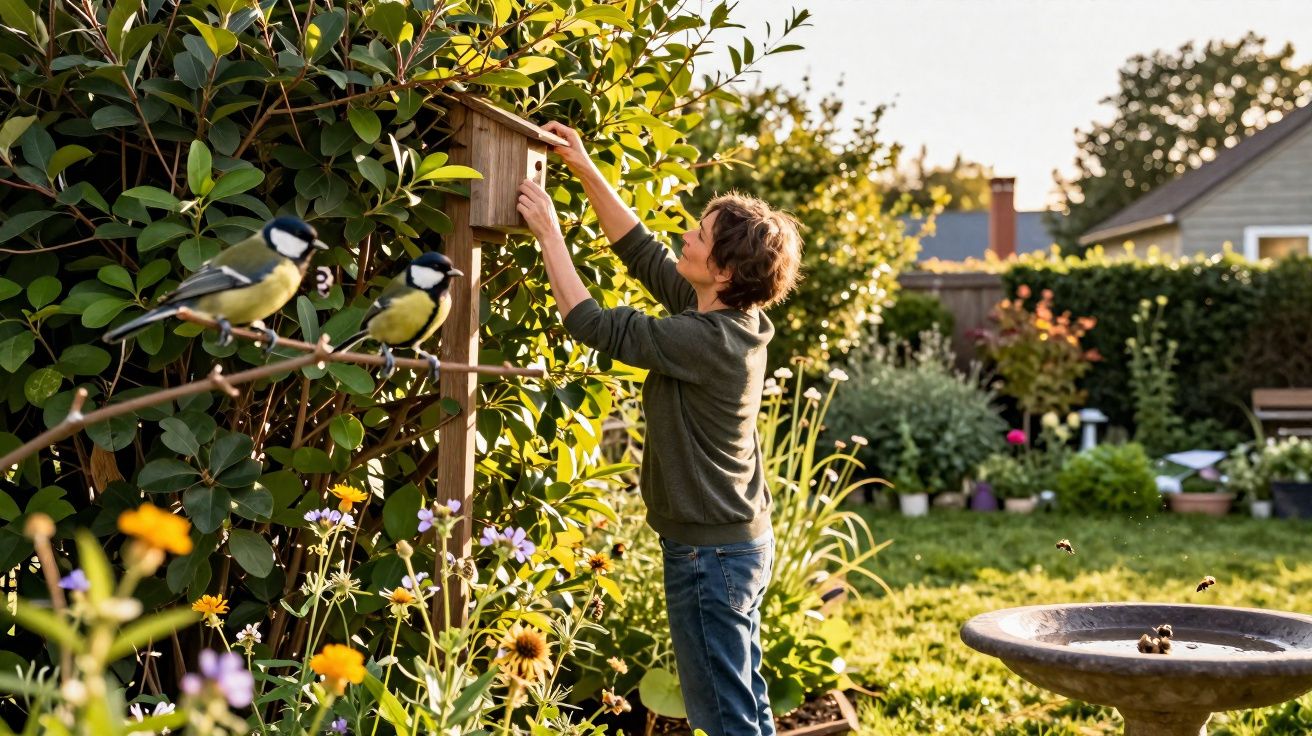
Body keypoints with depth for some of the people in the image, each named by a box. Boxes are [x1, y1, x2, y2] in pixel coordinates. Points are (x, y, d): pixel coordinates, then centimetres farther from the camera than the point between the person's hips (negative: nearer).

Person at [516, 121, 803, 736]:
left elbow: (590, 323, -19)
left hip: (709, 554, -9)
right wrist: (584, 169, 5)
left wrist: (548, 232, -11)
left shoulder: (704, 341, -25)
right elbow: (640, 251, 9)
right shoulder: (728, 317, 1)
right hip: (745, 542, 9)